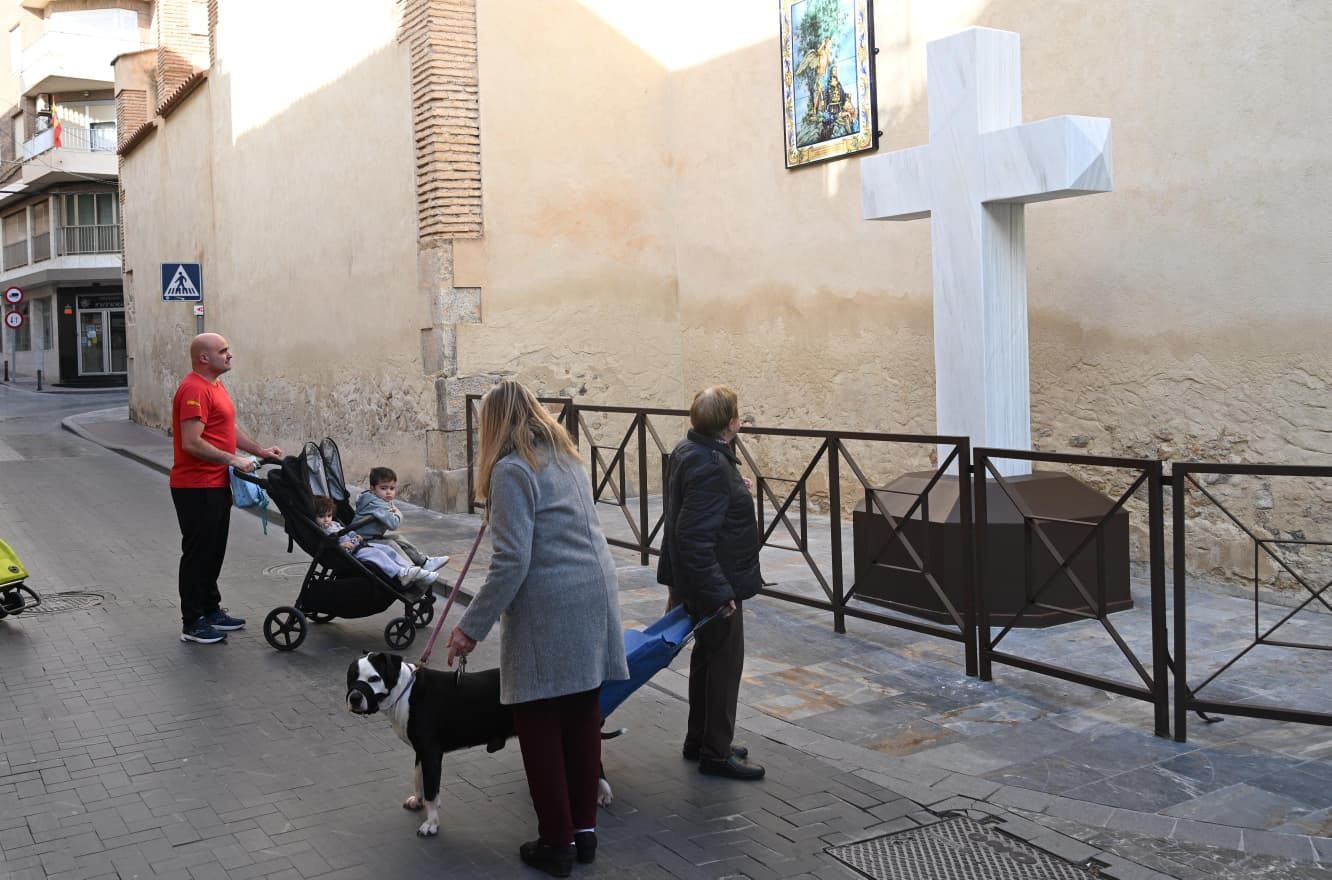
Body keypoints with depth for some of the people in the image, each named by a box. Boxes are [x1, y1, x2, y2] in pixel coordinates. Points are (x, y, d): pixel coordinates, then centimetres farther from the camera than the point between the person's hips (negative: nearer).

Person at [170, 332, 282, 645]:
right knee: (198, 552, -2)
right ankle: (192, 623, 7)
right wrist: (233, 459, -23)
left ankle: (211, 609, 29)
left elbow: (230, 427, 22)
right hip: (196, 489, -10)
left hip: (216, 485, 10)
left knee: (214, 551, 18)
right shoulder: (194, 390, -19)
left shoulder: (216, 385, 14)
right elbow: (191, 443, -26)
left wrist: (259, 450, 13)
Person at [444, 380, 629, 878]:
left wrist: (472, 627, -11)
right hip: (595, 595, 8)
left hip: (547, 611, -8)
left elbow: (512, 561, -17)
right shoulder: (567, 458, 15)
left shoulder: (512, 471, -10)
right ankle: (585, 830, 24)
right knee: (584, 717, 14)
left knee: (541, 728, 5)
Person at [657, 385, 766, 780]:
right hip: (714, 584, -10)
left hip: (695, 582, 10)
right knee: (725, 662, 2)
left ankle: (699, 740, 33)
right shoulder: (710, 467, -27)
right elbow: (696, 537, -31)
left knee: (707, 657, 20)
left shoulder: (688, 451, 6)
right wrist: (720, 593, -27)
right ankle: (716, 752, 14)